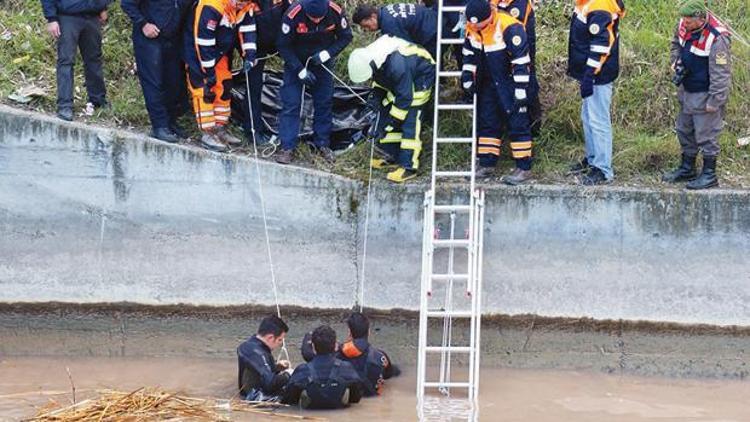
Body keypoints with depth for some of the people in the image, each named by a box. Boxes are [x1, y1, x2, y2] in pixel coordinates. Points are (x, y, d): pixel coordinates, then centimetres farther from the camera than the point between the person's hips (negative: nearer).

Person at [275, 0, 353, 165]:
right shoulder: (293, 14, -32)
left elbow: (345, 37, -9)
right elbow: (283, 46, -20)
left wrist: (326, 54, -23)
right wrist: (301, 71, -22)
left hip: (322, 60, 2)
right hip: (296, 61, -2)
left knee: (324, 102, 4)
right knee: (290, 103, -7)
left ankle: (323, 144, 18)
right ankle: (287, 147, -3)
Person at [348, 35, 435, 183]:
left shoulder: (396, 64, -41)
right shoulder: (368, 57, -15)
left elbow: (404, 98, -32)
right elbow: (379, 78, 7)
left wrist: (389, 123, -27)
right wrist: (376, 96, -11)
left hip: (421, 79, -9)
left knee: (409, 123, -16)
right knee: (385, 114, 6)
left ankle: (409, 167, -13)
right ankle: (392, 155, 19)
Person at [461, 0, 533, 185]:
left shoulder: (509, 27, -26)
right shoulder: (472, 28, -5)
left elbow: (521, 61, -23)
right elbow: (469, 54, 12)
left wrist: (521, 91, -21)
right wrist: (467, 77, 5)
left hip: (511, 82, -7)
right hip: (489, 82, 7)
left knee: (517, 124, -4)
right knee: (486, 122, 11)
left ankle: (524, 168, 0)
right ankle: (487, 164, 21)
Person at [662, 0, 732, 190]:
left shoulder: (717, 38, -28)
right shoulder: (684, 26, -5)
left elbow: (721, 73, -24)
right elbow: (676, 44, 19)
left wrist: (714, 101, -21)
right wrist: (677, 62, 1)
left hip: (705, 94, -8)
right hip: (687, 89, 8)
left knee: (706, 135, 0)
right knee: (685, 131, 20)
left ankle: (709, 175, 14)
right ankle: (687, 169, 35)